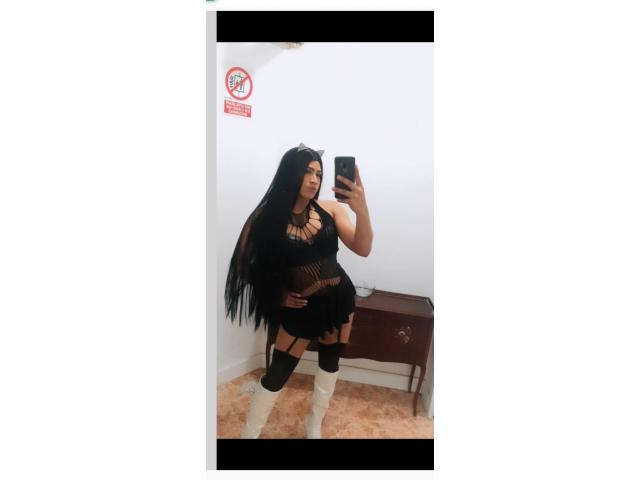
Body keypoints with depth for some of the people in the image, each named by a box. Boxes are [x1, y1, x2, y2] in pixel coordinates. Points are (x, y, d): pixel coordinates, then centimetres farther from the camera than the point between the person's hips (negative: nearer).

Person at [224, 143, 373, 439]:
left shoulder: (330, 209, -11)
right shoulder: (268, 217, -15)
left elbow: (362, 249, -19)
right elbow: (249, 264, -3)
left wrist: (361, 209, -35)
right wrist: (278, 294, -6)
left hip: (339, 299, 3)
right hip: (300, 307, -3)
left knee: (330, 360, 19)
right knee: (277, 372, 5)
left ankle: (314, 425, 45)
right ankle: (248, 434, 29)